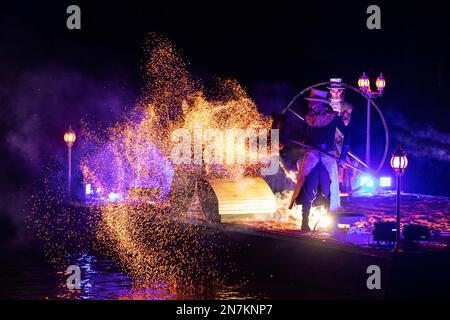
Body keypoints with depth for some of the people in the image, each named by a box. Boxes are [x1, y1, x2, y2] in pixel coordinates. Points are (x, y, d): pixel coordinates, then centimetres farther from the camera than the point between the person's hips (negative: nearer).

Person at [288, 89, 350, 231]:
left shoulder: (333, 117, -3)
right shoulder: (309, 117, 7)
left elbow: (347, 135, 1)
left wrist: (343, 156, -3)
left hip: (328, 159, -2)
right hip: (310, 158, 2)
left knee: (329, 192, 0)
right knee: (307, 191, -6)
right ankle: (305, 223, -2)